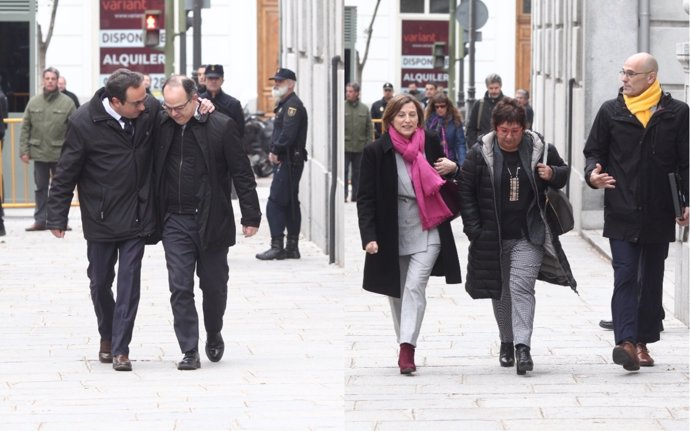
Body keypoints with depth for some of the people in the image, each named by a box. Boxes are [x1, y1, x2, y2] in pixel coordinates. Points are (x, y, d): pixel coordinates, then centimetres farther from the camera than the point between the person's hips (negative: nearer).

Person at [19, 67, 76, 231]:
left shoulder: (67, 103, -4)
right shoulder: (33, 102, 5)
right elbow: (25, 128, 6)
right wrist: (24, 150, 0)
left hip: (60, 154, -3)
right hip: (39, 153, 3)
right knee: (41, 187, 9)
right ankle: (40, 220, 14)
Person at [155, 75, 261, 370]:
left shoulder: (222, 126, -8)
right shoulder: (162, 125, 1)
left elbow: (242, 174, -6)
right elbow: (154, 170, 10)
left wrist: (251, 216, -7)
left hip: (212, 221, -2)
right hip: (175, 221, 2)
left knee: (214, 285, 10)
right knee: (180, 288, -3)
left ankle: (214, 335, 34)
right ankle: (190, 352, 1)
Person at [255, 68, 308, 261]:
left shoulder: (293, 105, -13)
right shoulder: (284, 104, 19)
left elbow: (288, 133, -23)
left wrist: (276, 151, -15)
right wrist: (274, 152, 7)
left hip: (289, 161, -11)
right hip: (285, 161, 11)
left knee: (275, 204, -12)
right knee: (290, 204, 12)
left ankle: (277, 246, -12)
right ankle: (292, 247, 16)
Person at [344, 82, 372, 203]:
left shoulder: (364, 109, 5)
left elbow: (369, 129, 7)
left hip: (359, 147, 3)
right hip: (344, 146, -3)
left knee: (357, 172, 10)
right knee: (343, 171, -3)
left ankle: (355, 196, 17)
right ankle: (343, 195, 2)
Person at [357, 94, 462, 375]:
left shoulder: (431, 143, 0)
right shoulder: (376, 152, -5)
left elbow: (443, 183, 16)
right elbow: (366, 197, -6)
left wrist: (453, 169, -8)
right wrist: (369, 236, -16)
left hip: (426, 231, -1)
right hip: (391, 233, 1)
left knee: (415, 286, -15)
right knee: (396, 291, 9)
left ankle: (407, 349, -18)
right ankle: (405, 345, 25)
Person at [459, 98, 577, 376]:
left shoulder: (540, 149, -1)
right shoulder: (480, 153, -3)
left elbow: (563, 172, 16)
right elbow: (466, 191, 2)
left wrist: (553, 174, -8)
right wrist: (473, 228, -4)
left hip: (528, 237, -1)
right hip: (492, 238, 2)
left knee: (521, 286, -16)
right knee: (500, 291, 12)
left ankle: (523, 345, -20)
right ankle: (506, 342, 29)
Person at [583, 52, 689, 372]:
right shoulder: (611, 112, 5)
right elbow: (594, 151, 11)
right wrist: (593, 173, -11)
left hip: (658, 214, 1)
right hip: (621, 213, -1)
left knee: (652, 280, 10)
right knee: (625, 277, -11)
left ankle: (643, 341, 19)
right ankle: (626, 342, -19)